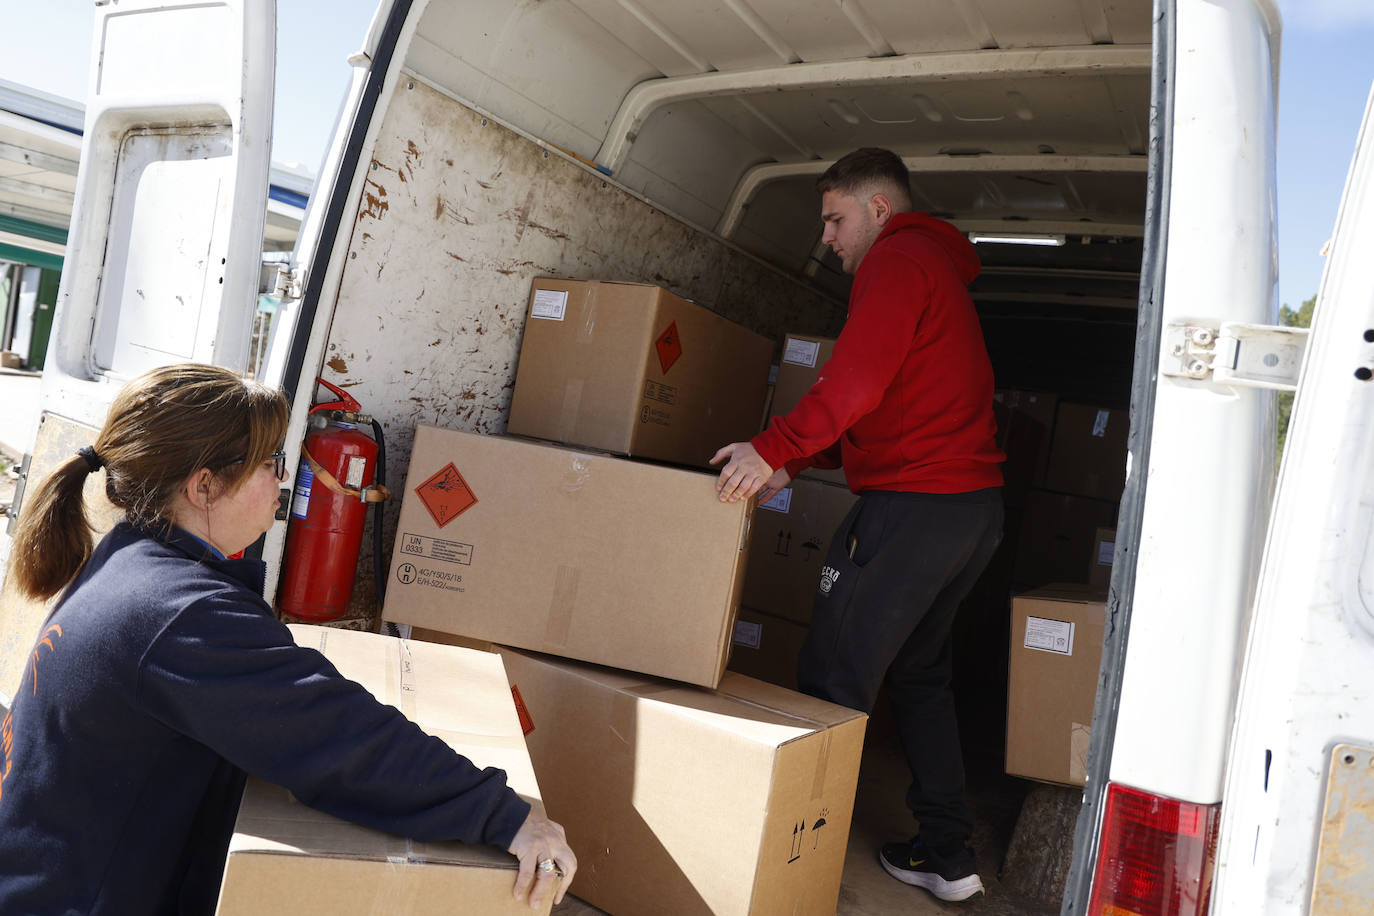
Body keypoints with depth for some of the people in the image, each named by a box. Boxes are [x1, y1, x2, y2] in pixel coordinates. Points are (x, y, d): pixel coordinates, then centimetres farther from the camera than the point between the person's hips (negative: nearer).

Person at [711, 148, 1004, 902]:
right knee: (918, 673, 18)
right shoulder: (938, 269, 26)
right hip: (975, 502, 11)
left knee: (833, 679, -6)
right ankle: (947, 856, 24)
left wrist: (774, 447, -26)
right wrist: (796, 465, 12)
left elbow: (858, 379, -23)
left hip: (913, 501, -10)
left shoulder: (898, 261, -5)